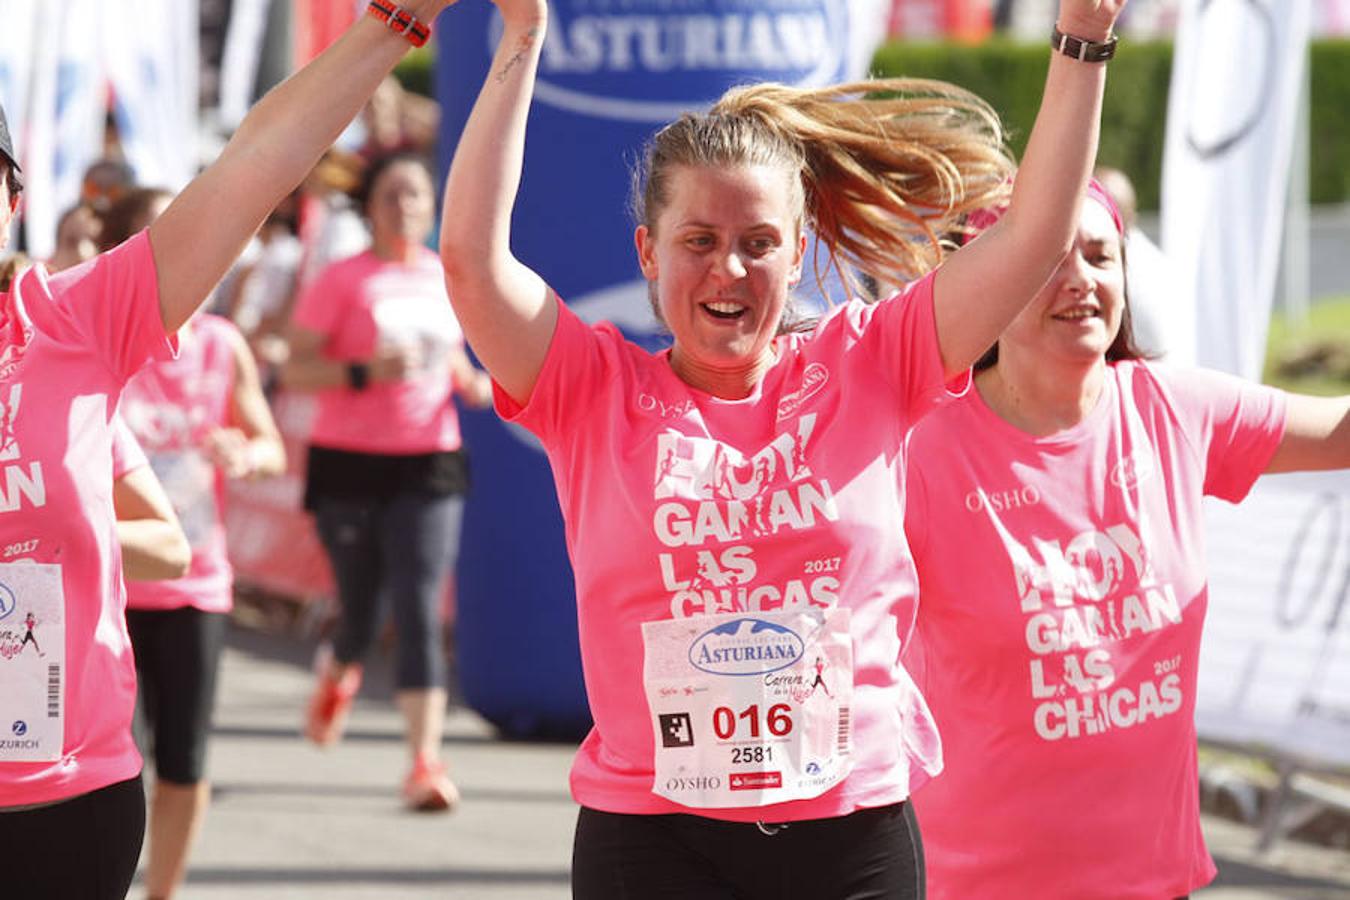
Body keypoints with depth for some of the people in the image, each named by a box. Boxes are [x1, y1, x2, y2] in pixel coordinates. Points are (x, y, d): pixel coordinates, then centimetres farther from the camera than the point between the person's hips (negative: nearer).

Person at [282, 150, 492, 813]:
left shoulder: (449, 279, 9)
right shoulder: (342, 280, -5)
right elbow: (295, 371, -9)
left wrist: (474, 384, 5)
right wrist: (366, 371, -23)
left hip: (428, 465, 2)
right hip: (350, 462, -2)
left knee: (420, 613, -9)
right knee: (360, 613, 8)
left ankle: (425, 762, -12)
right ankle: (338, 672, 46)